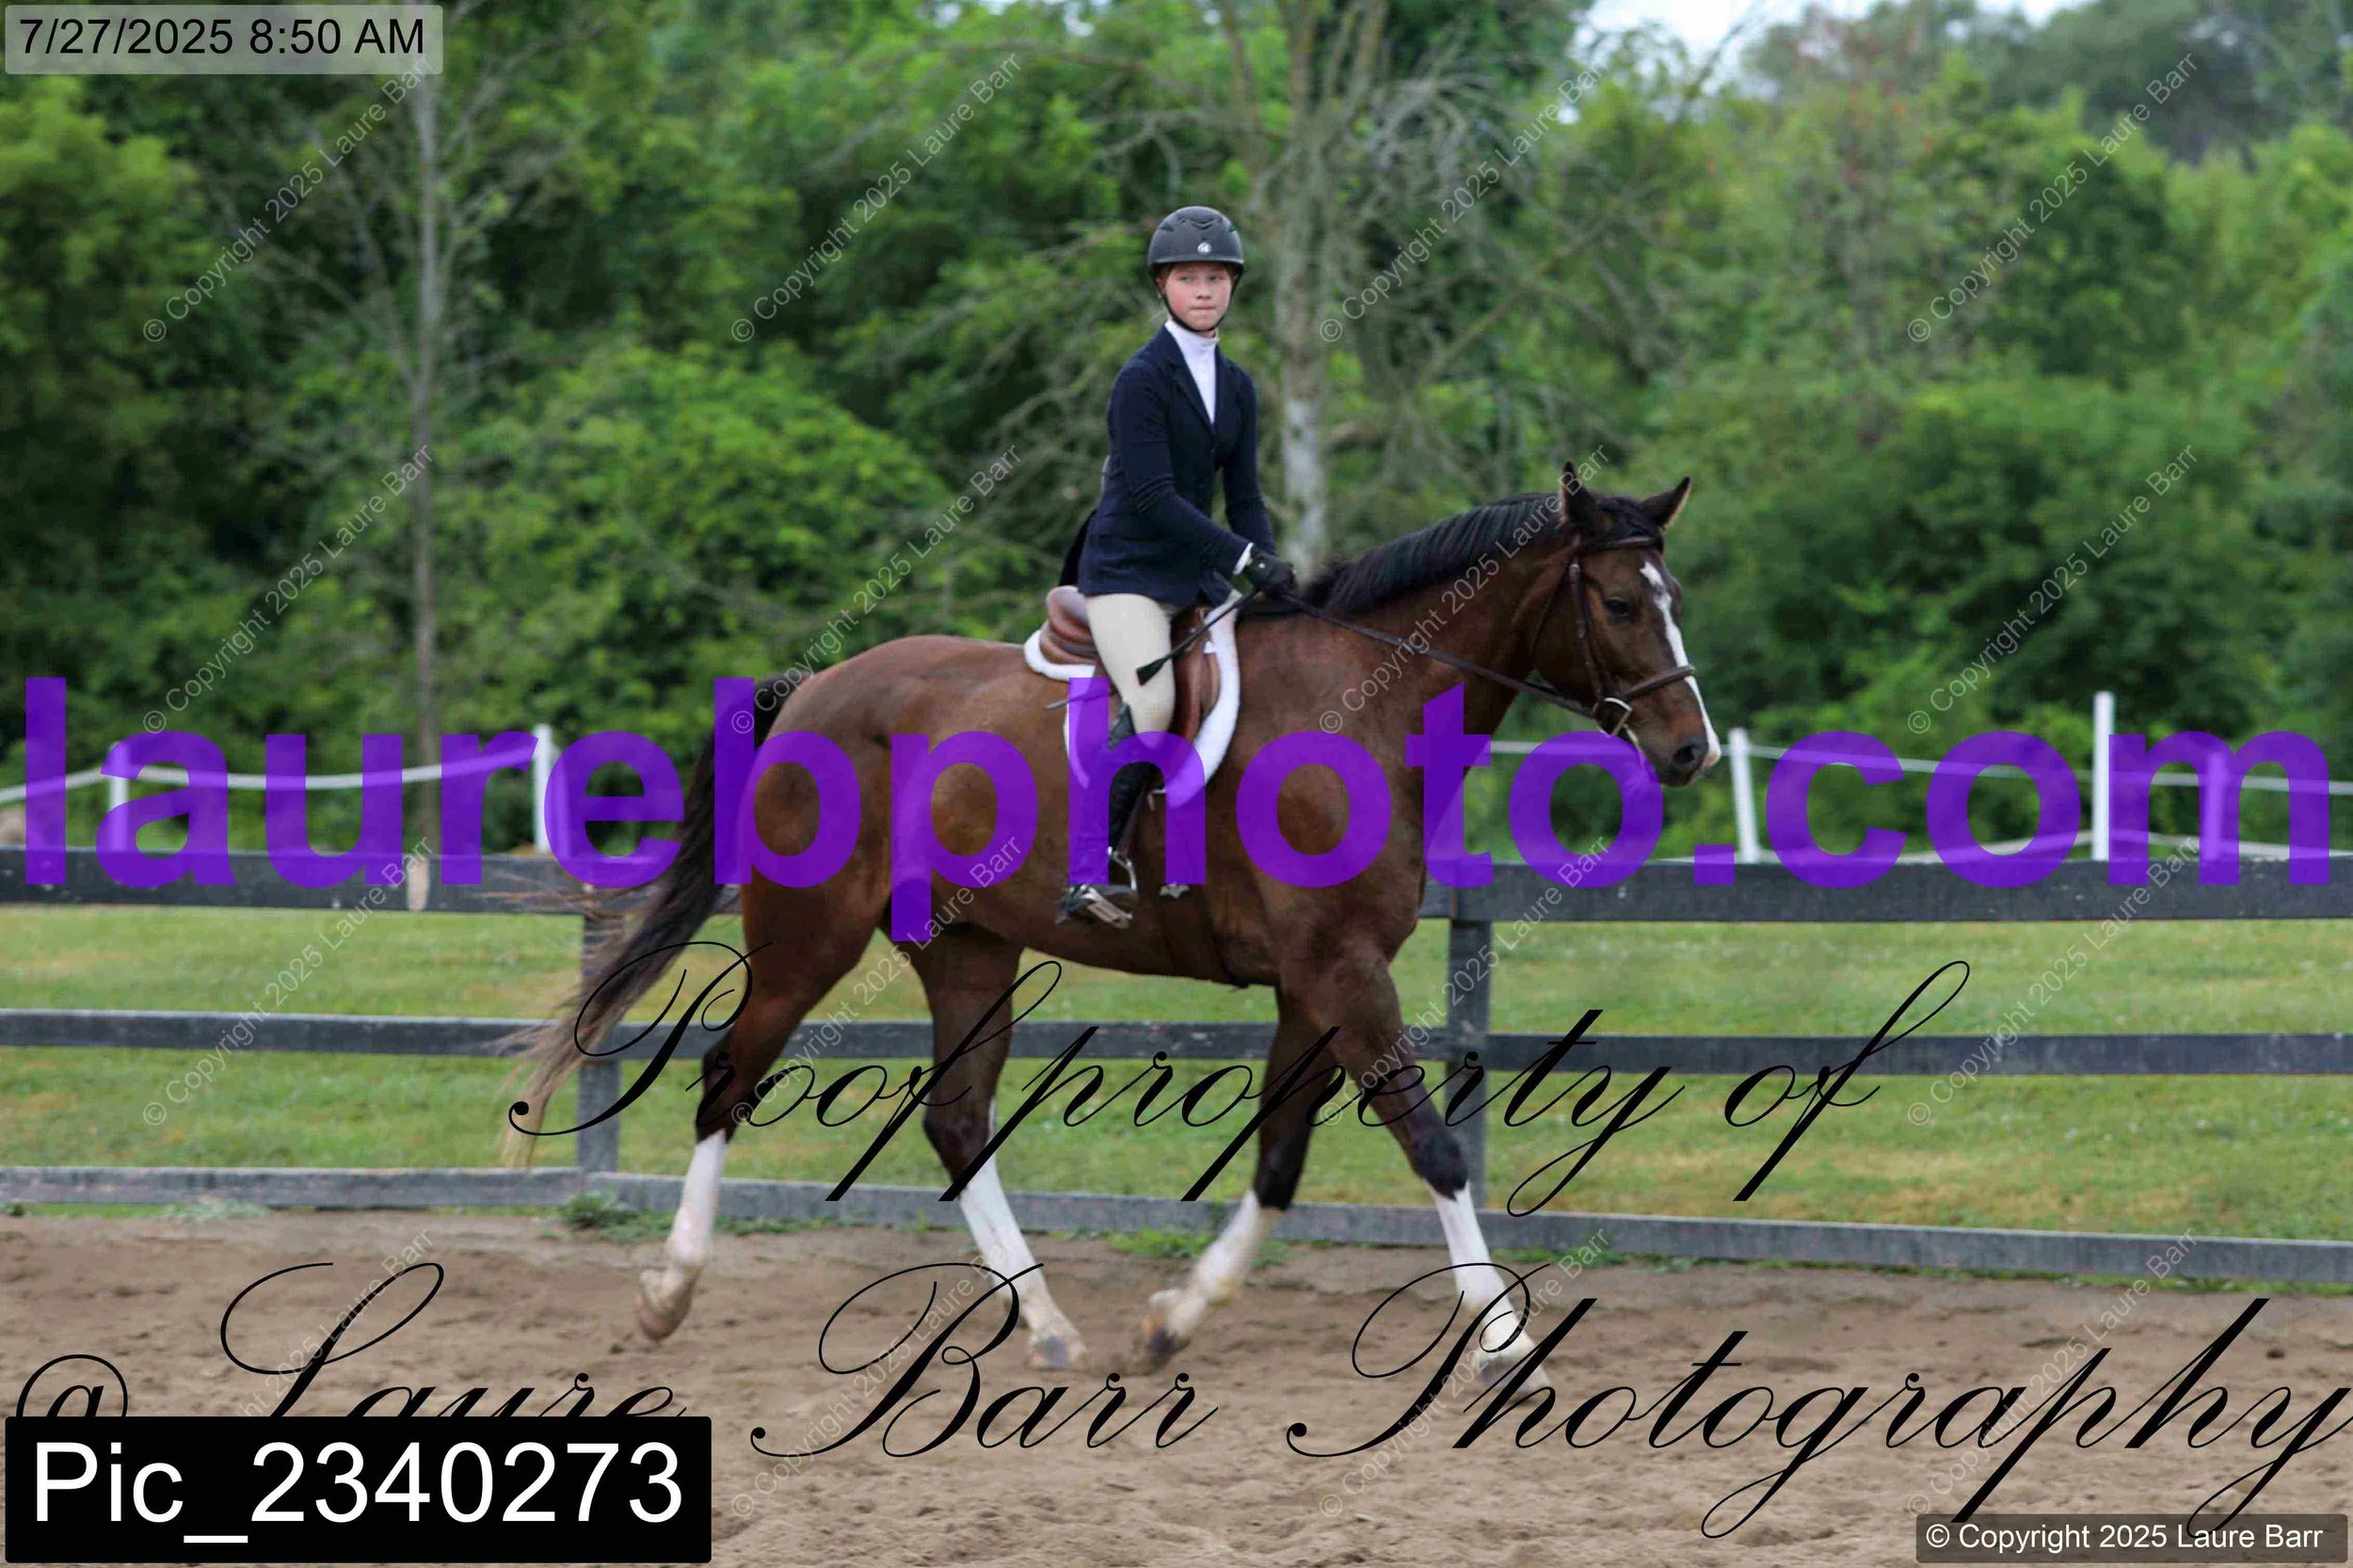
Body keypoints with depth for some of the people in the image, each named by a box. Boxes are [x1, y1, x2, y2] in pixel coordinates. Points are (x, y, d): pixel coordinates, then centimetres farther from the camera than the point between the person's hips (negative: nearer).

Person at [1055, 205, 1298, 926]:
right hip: (1126, 573, -8)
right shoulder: (1142, 378, -11)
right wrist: (1244, 557, -22)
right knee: (1154, 701, -28)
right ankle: (1095, 863, -24)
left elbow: (1244, 497, 13)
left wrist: (1270, 571, -5)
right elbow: (1152, 494, -19)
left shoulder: (1236, 387, 12)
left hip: (1193, 572, 8)